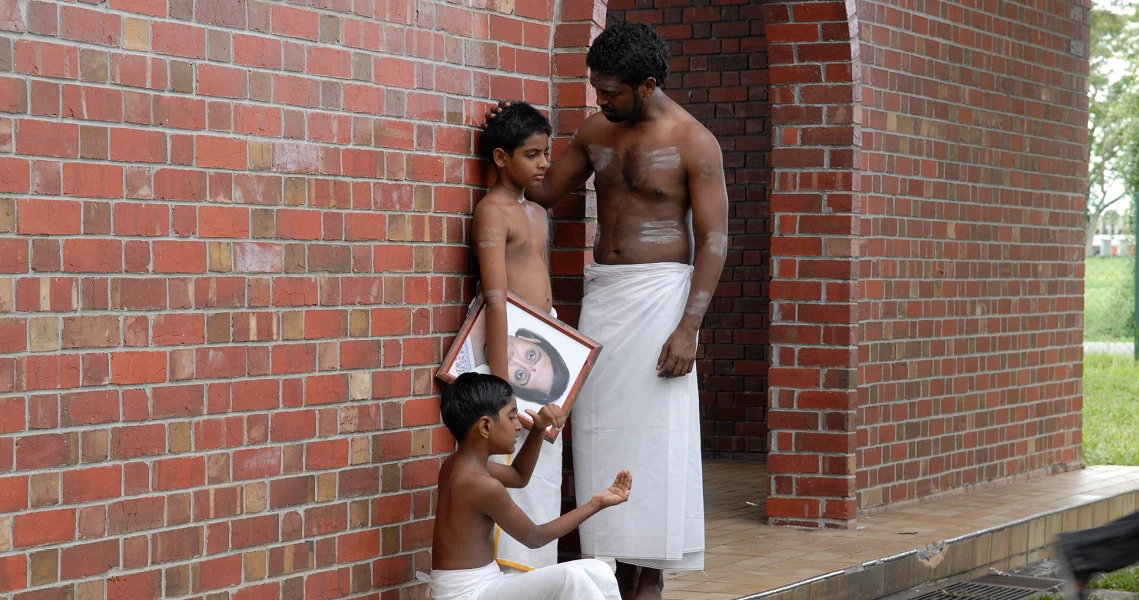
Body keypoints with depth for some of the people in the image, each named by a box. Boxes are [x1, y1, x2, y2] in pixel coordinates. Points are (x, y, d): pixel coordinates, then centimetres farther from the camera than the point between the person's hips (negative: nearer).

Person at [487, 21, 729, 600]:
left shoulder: (693, 142, -7)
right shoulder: (595, 131, 10)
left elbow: (713, 239, -9)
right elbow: (544, 191, 21)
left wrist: (689, 327, -16)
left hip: (660, 292, -6)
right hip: (603, 292, 6)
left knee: (655, 432, -4)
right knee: (601, 428, 3)